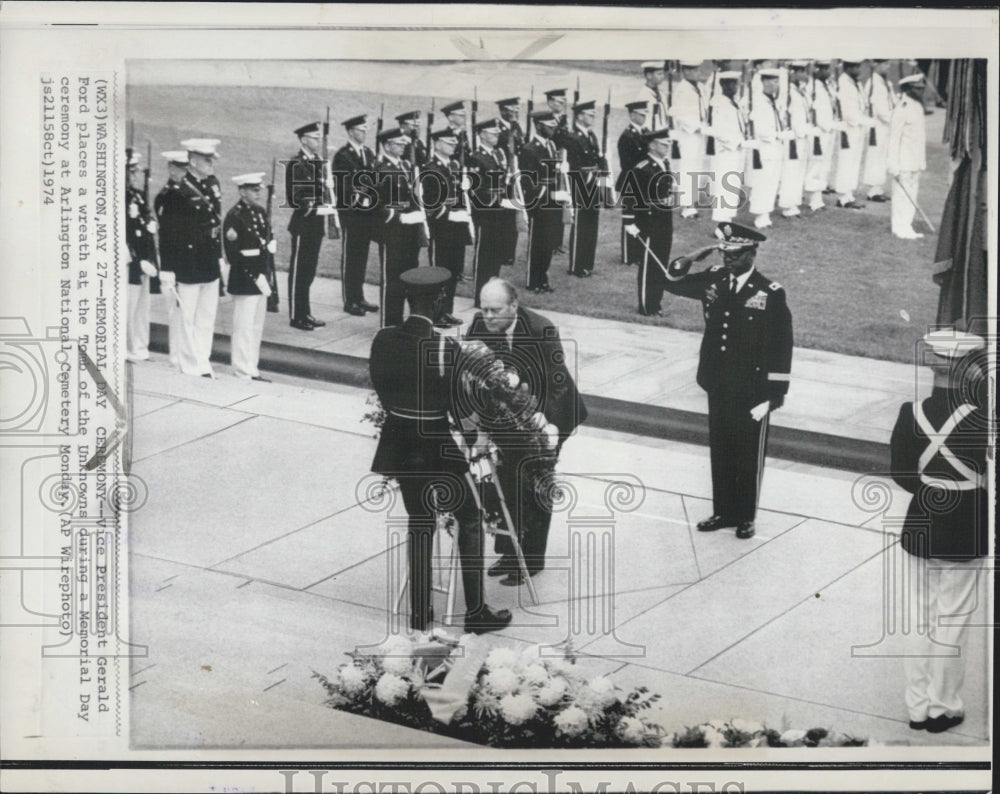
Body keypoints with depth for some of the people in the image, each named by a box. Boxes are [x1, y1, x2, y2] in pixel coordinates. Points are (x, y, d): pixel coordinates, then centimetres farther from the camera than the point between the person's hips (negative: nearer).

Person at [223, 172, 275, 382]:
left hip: (260, 276, 8)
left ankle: (251, 367, 22)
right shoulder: (235, 216, -14)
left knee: (257, 326, 14)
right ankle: (244, 370, 3)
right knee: (245, 325, -3)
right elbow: (232, 252, -17)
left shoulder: (260, 212, 11)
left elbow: (269, 238, 18)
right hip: (244, 278, -8)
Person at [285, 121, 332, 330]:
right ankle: (296, 317, 7)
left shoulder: (319, 162, 12)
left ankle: (305, 314, 23)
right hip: (303, 224, -8)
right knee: (298, 271, 0)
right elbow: (293, 199, -17)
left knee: (309, 270, 15)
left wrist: (327, 205, 3)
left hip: (317, 224, 8)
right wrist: (315, 209, -22)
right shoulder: (296, 164, -13)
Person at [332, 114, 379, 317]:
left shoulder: (369, 153, 13)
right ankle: (349, 301, 5)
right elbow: (343, 184, -15)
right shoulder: (342, 155, -9)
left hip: (368, 211, 7)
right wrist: (358, 198, -23)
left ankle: (359, 298, 20)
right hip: (350, 211, -7)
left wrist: (372, 200, 1)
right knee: (349, 256, 0)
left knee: (362, 255, 12)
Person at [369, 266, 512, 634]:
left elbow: (381, 390, 3)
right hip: (438, 448, -5)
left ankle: (420, 612, 23)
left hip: (400, 446, 5)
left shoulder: (383, 341, -7)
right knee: (468, 521, 12)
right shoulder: (445, 348, -21)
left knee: (418, 523, 19)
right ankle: (475, 612, 15)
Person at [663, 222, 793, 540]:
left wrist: (775, 394, -12)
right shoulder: (714, 279, 0)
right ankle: (723, 510, 29)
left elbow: (781, 347, -11)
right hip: (717, 385, 5)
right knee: (720, 451, 15)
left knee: (748, 455, 9)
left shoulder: (771, 293, -14)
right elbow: (673, 282, 11)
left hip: (751, 391, -5)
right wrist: (697, 256, -6)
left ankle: (745, 516, 23)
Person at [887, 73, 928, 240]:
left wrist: (922, 162, 18)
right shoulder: (901, 109, -15)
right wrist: (893, 165, -19)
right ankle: (900, 228, 2)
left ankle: (906, 227, 18)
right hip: (903, 162, -9)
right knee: (901, 193, -3)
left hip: (915, 162, 9)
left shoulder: (918, 107, 13)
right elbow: (894, 138, -17)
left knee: (912, 194, 11)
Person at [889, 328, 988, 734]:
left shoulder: (911, 414, -9)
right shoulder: (978, 419, -18)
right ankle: (942, 708, 19)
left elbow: (902, 474, -4)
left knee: (918, 618, 14)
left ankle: (918, 706, 22)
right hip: (965, 531, -3)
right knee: (952, 622, 9)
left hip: (921, 524, 3)